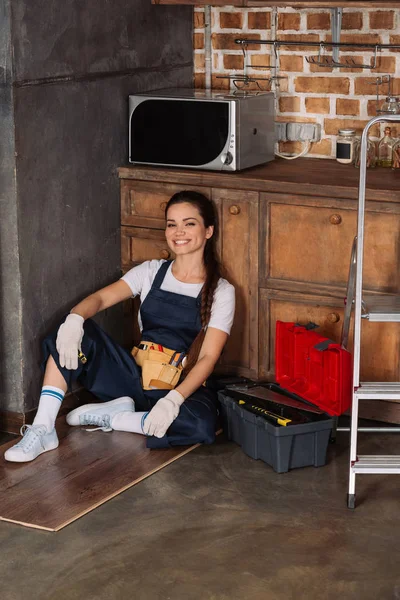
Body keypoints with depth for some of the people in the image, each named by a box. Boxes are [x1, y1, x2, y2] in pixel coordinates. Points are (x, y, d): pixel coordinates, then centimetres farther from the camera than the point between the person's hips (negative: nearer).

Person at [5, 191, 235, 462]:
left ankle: (109, 417, -18)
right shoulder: (151, 272, 6)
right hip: (135, 376, 3)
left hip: (183, 387, -3)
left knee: (202, 426, -38)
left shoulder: (221, 292, -3)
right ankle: (43, 429, -22)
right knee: (70, 335, -18)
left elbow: (208, 357, -13)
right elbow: (101, 298, -8)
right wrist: (75, 320, -32)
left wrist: (173, 400, -29)